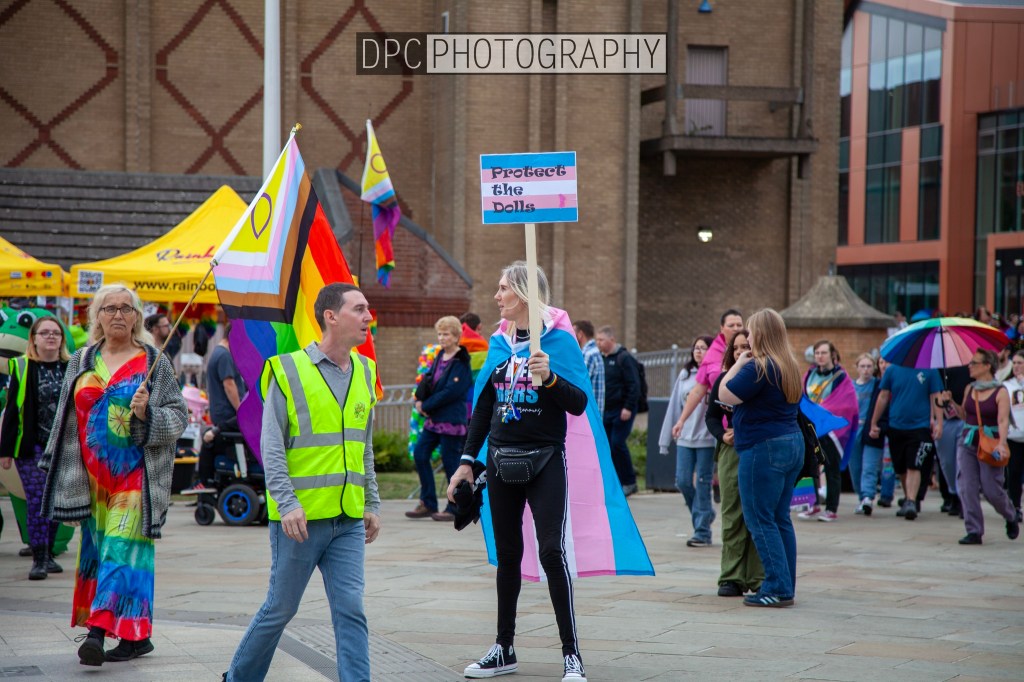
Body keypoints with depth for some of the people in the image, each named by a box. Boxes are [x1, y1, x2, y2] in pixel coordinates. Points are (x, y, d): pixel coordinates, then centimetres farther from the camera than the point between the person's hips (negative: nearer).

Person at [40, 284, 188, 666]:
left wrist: (147, 414, -18)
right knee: (96, 548, 4)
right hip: (93, 476, 5)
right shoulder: (82, 363, 13)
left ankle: (98, 631, -21)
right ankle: (138, 635, 11)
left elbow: (179, 416, 1)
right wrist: (66, 482, 12)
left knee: (123, 549, -13)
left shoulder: (154, 363, 2)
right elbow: (67, 421, 16)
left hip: (136, 476, -4)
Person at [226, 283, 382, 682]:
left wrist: (371, 503, 16)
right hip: (300, 517, -4)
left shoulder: (364, 372, 10)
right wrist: (287, 503, -18)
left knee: (350, 610, -3)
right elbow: (272, 447, -9)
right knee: (281, 608, 7)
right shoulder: (289, 372, -8)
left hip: (348, 519, 5)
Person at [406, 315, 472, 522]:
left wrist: (426, 405, -14)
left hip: (452, 419, -8)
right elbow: (427, 380, 13)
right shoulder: (440, 356, 12)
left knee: (450, 461, -3)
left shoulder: (461, 362, -12)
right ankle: (428, 504, 14)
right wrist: (421, 400, -6)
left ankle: (455, 508, 8)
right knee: (420, 454, 6)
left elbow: (451, 391, -19)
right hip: (434, 419, 8)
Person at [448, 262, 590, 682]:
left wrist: (550, 378, -29)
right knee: (507, 554, 10)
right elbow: (484, 406, 14)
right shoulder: (499, 344, 9)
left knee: (551, 551, -12)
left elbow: (579, 404, -12)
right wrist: (467, 461, 11)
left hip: (545, 461, -5)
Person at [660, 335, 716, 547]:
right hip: (685, 438, 5)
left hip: (707, 439, -5)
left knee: (703, 483, -1)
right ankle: (705, 514, 27)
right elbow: (674, 406, 13)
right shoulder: (685, 375, 10)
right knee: (682, 481, 4)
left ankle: (702, 531, 6)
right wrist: (666, 439, 13)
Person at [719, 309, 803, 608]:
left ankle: (777, 588, -7)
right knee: (780, 519, 13)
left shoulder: (758, 367, -16)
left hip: (764, 448, -9)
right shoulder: (789, 367, 13)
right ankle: (785, 587, 16)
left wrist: (738, 365, -1)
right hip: (792, 443, 9)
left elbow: (725, 395, -12)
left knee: (760, 521, -4)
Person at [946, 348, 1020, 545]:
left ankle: (1011, 518, 26)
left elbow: (1003, 421, -15)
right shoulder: (969, 389, 9)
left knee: (991, 489, -4)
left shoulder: (1000, 392, -7)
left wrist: (1001, 444, -28)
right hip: (967, 442, 5)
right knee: (967, 488, -5)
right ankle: (974, 532, 0)